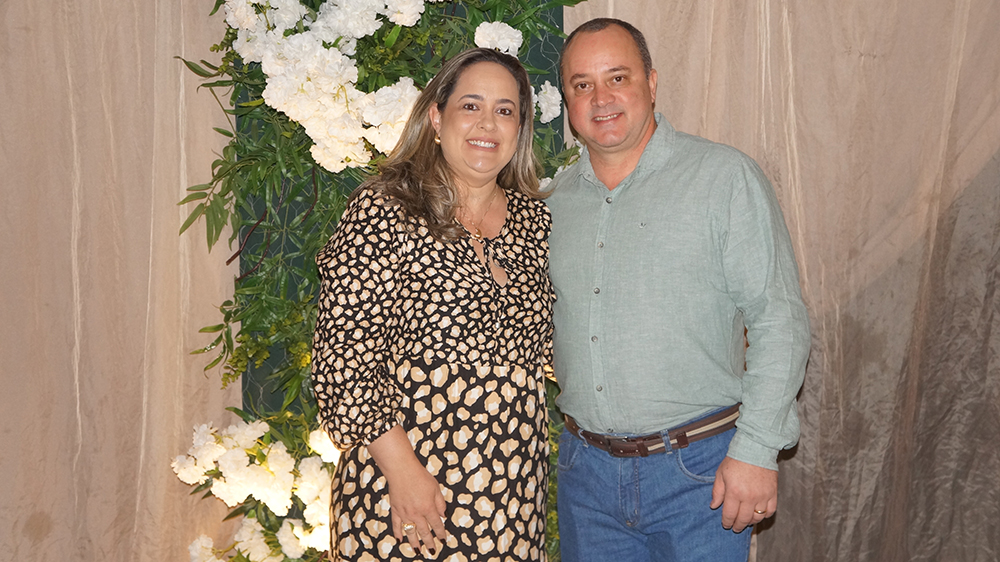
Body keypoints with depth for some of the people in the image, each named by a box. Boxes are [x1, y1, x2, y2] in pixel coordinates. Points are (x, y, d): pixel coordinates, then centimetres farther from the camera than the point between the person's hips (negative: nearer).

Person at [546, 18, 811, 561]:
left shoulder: (726, 177, -7)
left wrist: (757, 450, -14)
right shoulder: (555, 200, 7)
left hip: (697, 471, -4)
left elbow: (779, 321, -10)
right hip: (584, 467, 4)